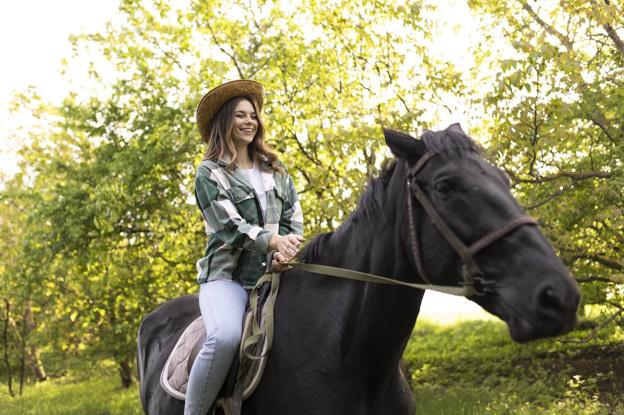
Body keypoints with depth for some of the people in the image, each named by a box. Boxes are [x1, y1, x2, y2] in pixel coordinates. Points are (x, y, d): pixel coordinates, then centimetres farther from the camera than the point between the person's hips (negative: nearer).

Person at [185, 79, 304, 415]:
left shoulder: (275, 172, 18)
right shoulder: (210, 173, 3)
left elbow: (294, 220, 12)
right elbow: (230, 224, -9)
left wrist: (284, 252, -10)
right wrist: (273, 240, -26)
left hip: (272, 274, 5)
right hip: (227, 275, -5)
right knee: (226, 337, -34)